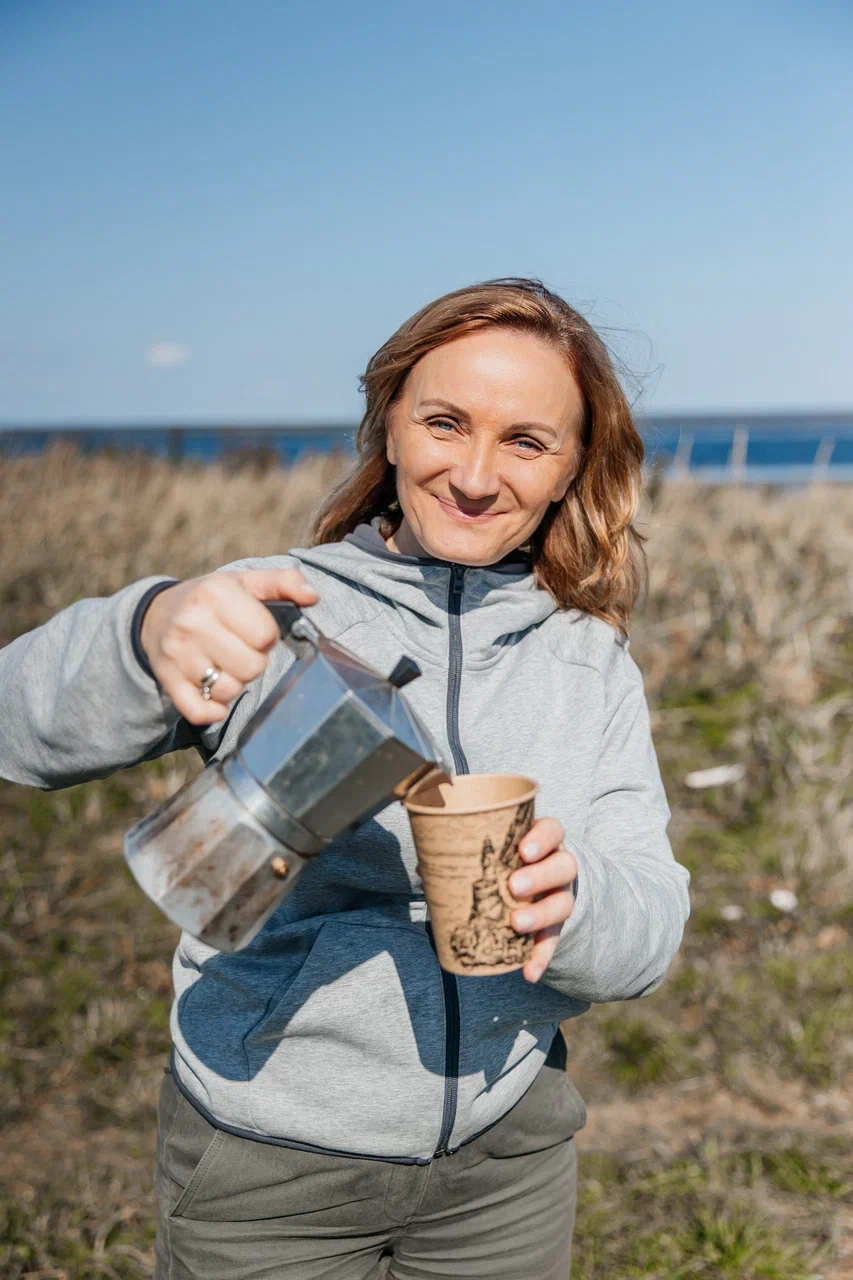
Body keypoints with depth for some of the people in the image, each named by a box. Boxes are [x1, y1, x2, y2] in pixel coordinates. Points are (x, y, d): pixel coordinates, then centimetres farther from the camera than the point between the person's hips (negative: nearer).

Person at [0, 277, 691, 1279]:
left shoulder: (594, 660, -1)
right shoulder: (274, 613, -11)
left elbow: (649, 933, -4)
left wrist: (566, 899, -27)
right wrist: (146, 633, -40)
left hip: (503, 1155, 3)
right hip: (265, 1166, -2)